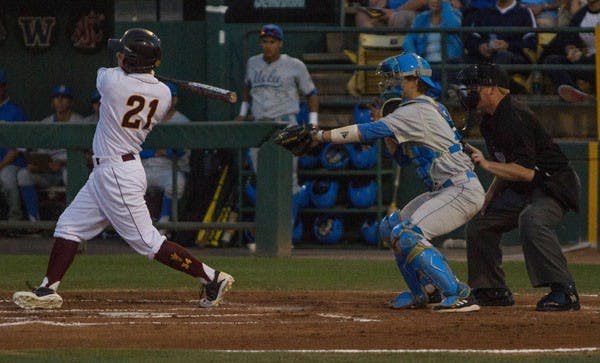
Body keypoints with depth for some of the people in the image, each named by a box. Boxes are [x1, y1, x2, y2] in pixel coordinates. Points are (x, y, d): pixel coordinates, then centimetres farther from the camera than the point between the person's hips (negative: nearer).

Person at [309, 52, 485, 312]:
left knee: (407, 235, -21)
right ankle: (421, 293, 20)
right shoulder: (429, 109, 17)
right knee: (391, 227, 15)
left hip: (463, 191, -11)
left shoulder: (416, 113, -15)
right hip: (443, 191, 11)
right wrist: (387, 131, 6)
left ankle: (459, 296, -23)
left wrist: (319, 135, -22)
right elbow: (403, 159, 21)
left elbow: (368, 132, -22)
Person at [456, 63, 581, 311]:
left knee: (532, 221, -38)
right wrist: (490, 195, 9)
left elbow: (527, 171, -30)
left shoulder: (515, 117, -24)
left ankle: (564, 291, -38)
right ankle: (493, 290, 21)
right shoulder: (490, 120, 8)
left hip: (554, 186, -11)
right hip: (523, 190, 11)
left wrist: (487, 165, -32)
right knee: (479, 223, 14)